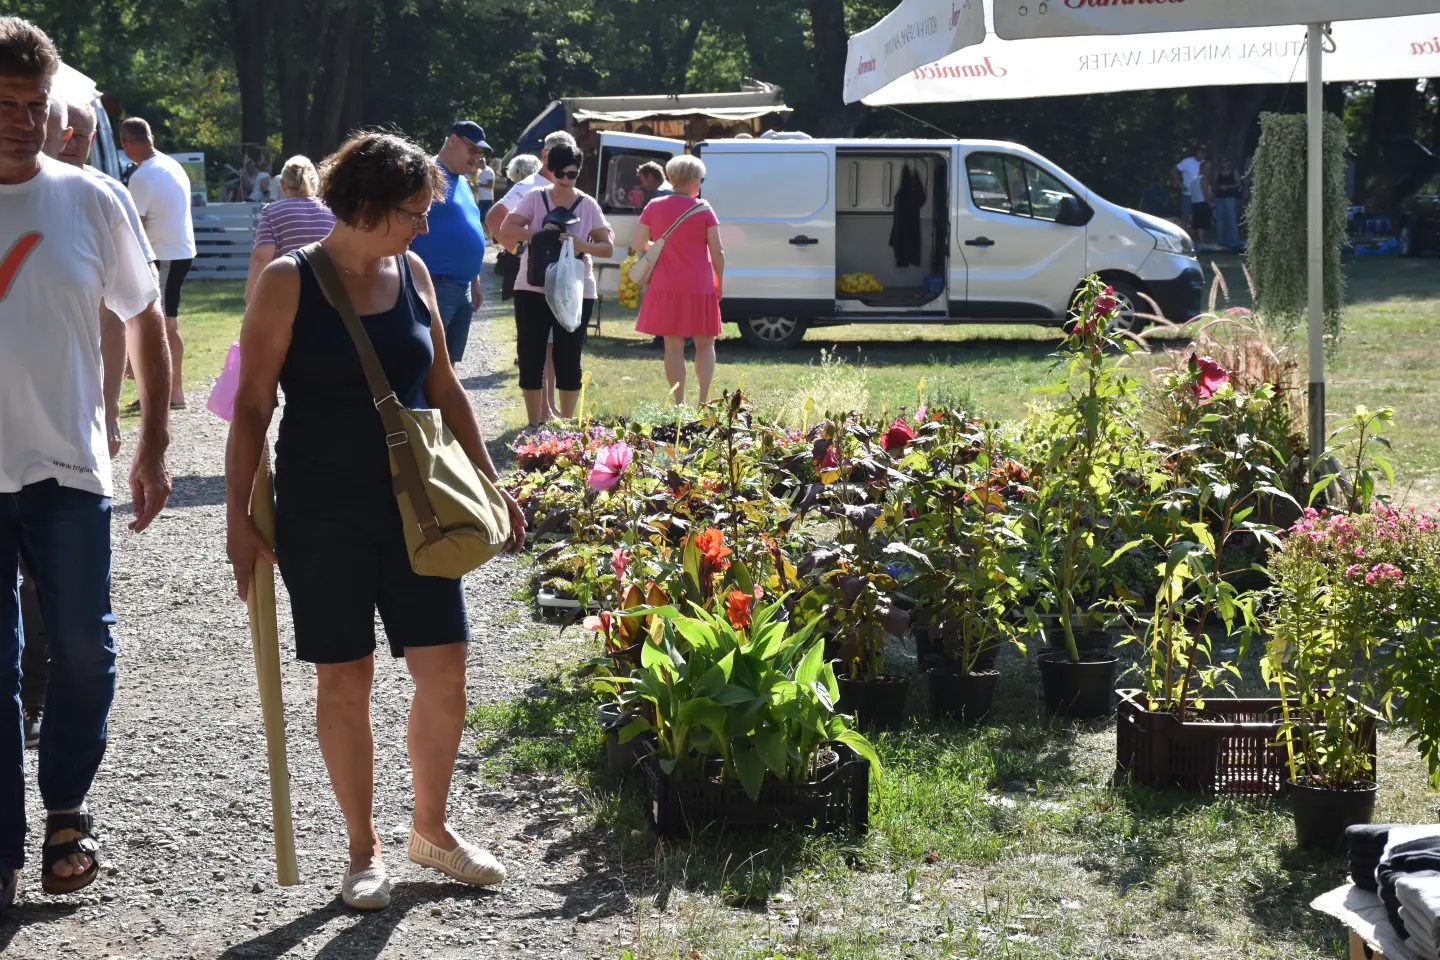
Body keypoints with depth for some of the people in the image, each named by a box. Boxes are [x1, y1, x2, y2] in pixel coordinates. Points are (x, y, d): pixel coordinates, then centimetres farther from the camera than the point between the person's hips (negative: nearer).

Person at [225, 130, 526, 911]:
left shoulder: (412, 274, 6)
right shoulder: (289, 283, -9)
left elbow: (444, 390, 14)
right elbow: (252, 406, -7)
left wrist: (489, 484, 11)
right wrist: (239, 516, -11)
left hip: (414, 506, 5)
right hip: (322, 516, -5)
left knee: (444, 670, 4)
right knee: (344, 679, 3)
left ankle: (431, 829, 23)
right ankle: (364, 850, 18)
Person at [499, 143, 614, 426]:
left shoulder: (588, 205, 2)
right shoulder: (535, 198, 0)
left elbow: (608, 247, 0)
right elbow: (506, 231, -7)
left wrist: (583, 246, -21)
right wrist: (537, 234, -24)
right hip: (533, 290, 0)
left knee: (568, 360, 4)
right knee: (531, 358, 3)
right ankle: (535, 424, 12)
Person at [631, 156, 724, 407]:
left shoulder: (654, 208, 0)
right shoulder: (703, 210, -5)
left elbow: (638, 245, 3)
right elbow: (717, 252, -5)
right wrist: (719, 283, 8)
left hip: (666, 287, 2)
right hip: (699, 287, -1)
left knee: (674, 346, 6)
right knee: (705, 344, 11)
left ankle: (679, 403, 4)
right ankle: (703, 400, 2)